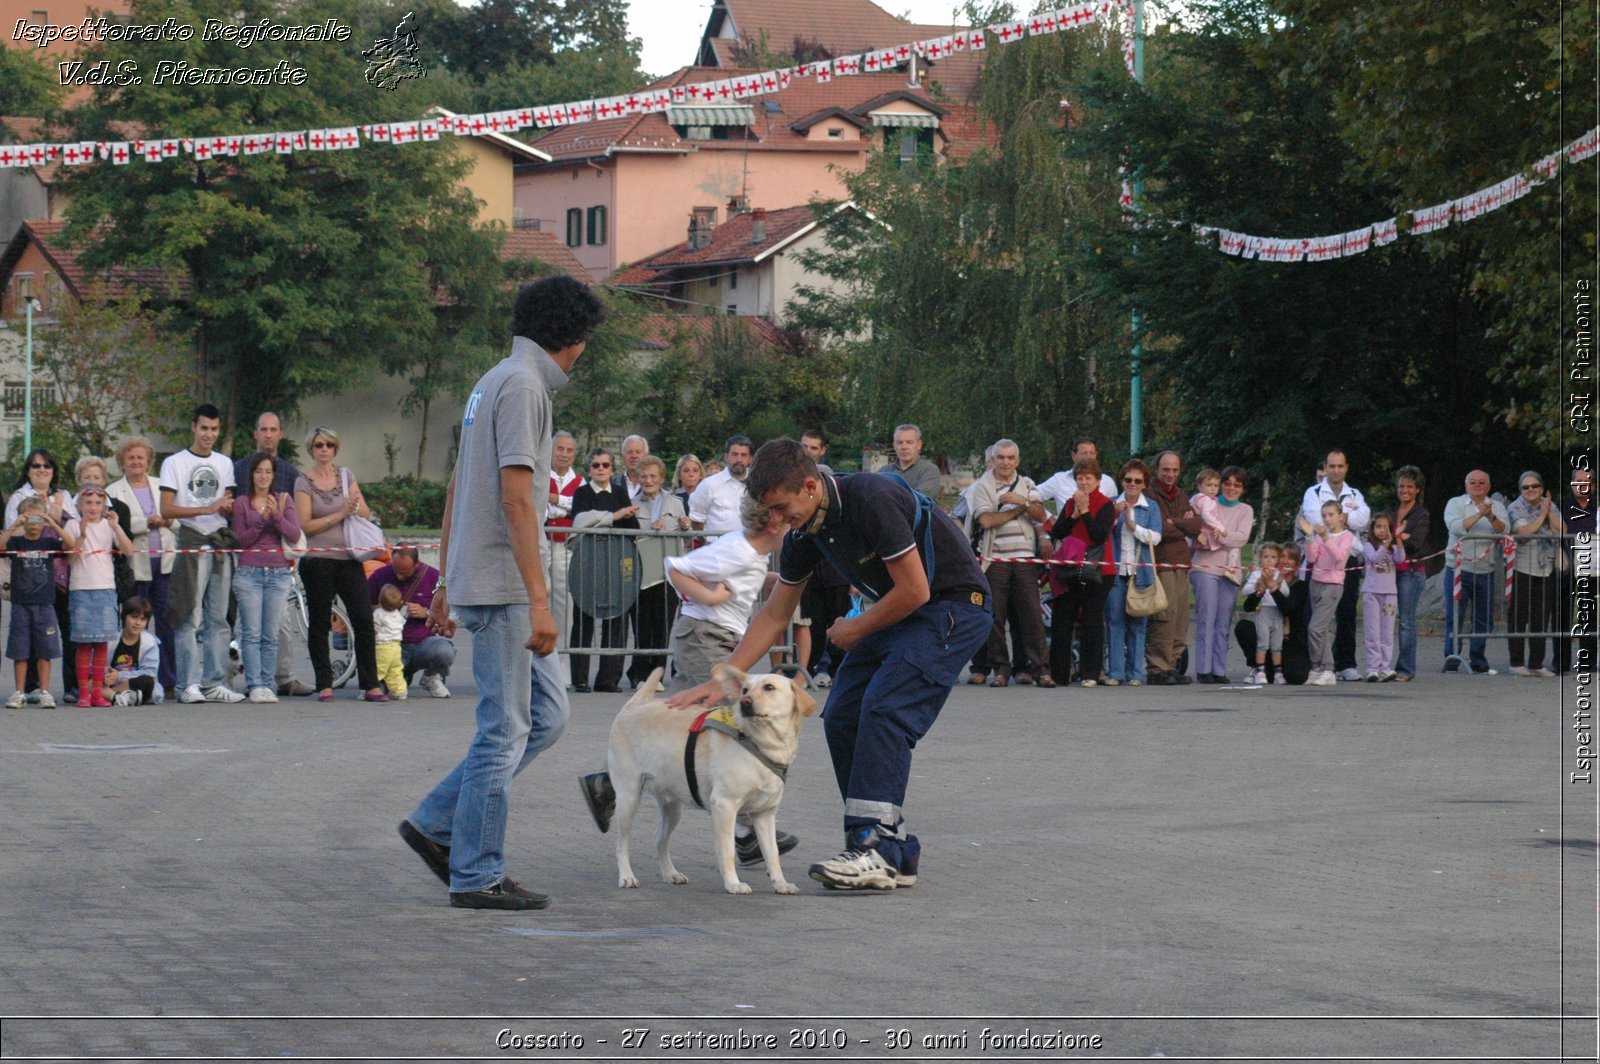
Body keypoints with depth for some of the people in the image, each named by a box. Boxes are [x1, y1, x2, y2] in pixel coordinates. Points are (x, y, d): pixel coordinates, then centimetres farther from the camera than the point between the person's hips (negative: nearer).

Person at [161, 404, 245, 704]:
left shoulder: (224, 463, 18)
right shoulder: (174, 463, 1)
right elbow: (166, 510, -7)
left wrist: (228, 507, -5)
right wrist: (206, 509, -16)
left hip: (221, 543, 5)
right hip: (192, 542, -5)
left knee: (218, 618, 5)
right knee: (190, 618, -8)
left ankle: (214, 683, 8)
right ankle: (189, 684, -7)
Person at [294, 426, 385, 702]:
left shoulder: (346, 475, 12)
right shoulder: (304, 482, 1)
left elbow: (366, 514, 13)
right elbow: (305, 525, -8)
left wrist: (355, 508, -9)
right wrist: (340, 514, -13)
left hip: (349, 558, 3)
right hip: (318, 560, -3)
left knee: (364, 619, -4)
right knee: (319, 623, 2)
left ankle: (370, 685, -1)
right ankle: (324, 685, 8)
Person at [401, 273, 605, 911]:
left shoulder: (495, 382, 19)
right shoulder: (523, 385, -13)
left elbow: (457, 489, 22)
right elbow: (516, 499, -20)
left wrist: (445, 583, 25)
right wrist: (538, 600, -22)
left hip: (475, 579, 10)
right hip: (502, 585, -10)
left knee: (547, 715, 12)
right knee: (506, 729, -5)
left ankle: (436, 823, 13)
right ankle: (477, 876, -1)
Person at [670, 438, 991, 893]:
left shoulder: (872, 500, -27)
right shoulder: (806, 531, 0)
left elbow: (914, 590, -24)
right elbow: (774, 616, 9)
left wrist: (854, 630, -8)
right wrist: (720, 681, 4)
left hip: (954, 605, -9)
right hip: (898, 612, 9)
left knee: (883, 709, -22)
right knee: (842, 718, 0)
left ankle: (875, 851, -23)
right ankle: (896, 854, 4)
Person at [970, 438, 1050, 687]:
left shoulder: (1027, 485, 16)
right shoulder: (983, 486, 5)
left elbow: (1040, 515, 4)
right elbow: (986, 520, -9)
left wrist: (1023, 501, -13)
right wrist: (1018, 510, -3)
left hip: (1025, 558, 2)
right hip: (995, 559, -2)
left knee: (1031, 613, -5)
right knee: (996, 615, -2)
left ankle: (1038, 667, -4)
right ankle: (1001, 668, 5)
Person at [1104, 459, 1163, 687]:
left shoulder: (1151, 507, 8)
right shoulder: (1112, 504, 9)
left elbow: (1155, 538, -2)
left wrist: (1133, 525, -9)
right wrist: (1115, 515, -10)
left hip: (1141, 571, 0)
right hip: (1116, 570, 0)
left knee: (1138, 623, 1)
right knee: (1115, 621, -3)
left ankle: (1135, 673, 5)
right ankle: (1115, 672, -1)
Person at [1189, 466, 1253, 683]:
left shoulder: (1245, 511, 15)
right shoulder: (1207, 503, 9)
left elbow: (1242, 538, 0)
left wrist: (1220, 536, -13)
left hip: (1230, 569, 3)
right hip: (1205, 567, -3)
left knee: (1224, 624, 2)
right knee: (1206, 619, -9)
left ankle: (1219, 670, 4)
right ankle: (1203, 670, -9)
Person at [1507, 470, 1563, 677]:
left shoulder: (1550, 506, 11)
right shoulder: (1515, 509, -3)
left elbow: (1561, 531, 0)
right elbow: (1523, 533, -18)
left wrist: (1549, 512, -7)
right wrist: (1542, 515, -10)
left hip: (1547, 571, 5)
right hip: (1522, 570, -5)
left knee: (1541, 619, 6)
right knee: (1519, 618, -2)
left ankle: (1536, 664, 12)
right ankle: (1517, 663, 2)